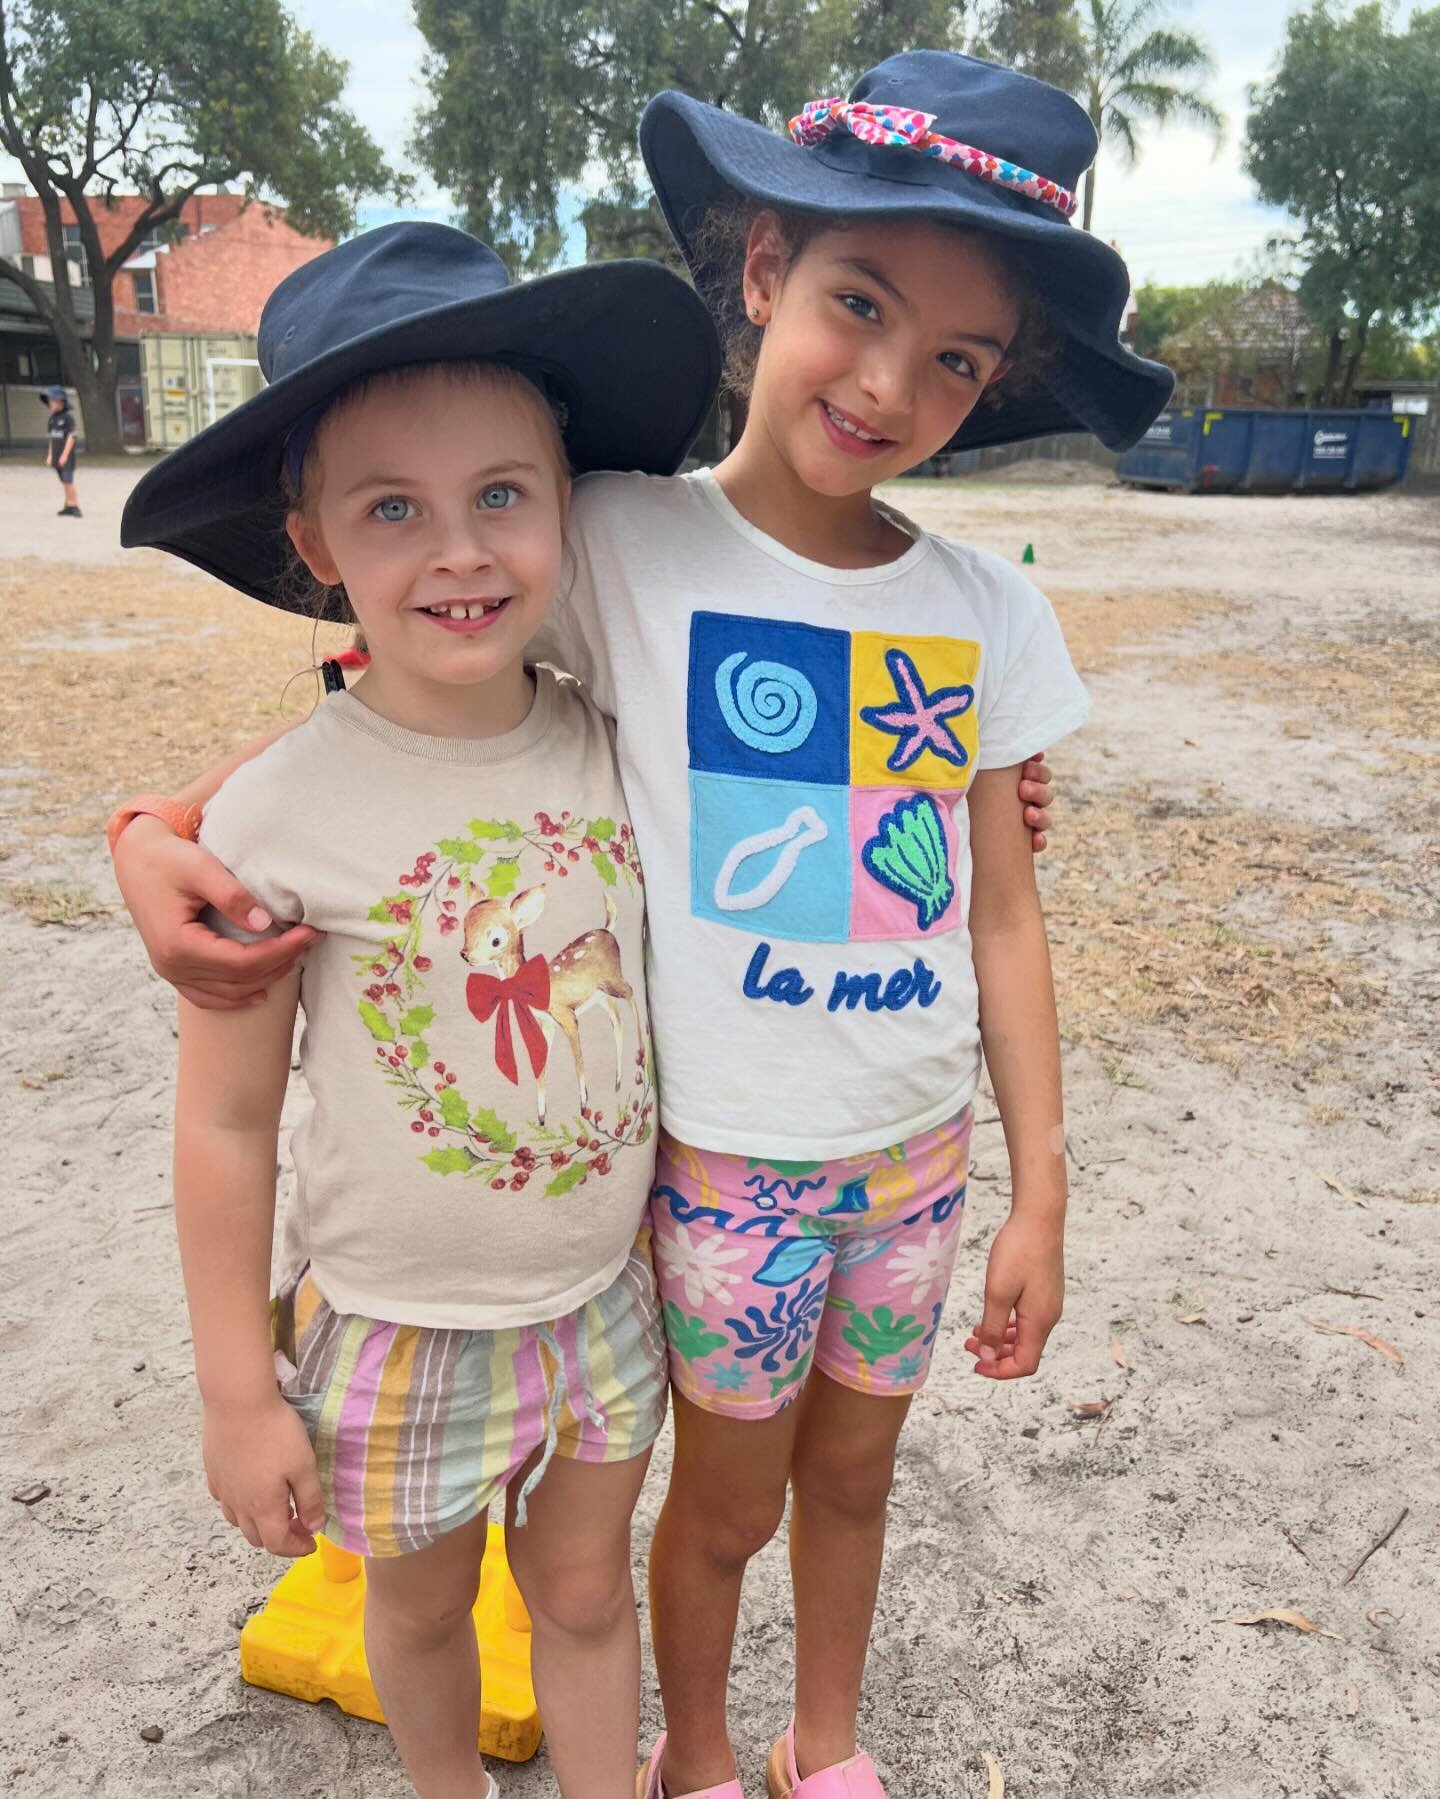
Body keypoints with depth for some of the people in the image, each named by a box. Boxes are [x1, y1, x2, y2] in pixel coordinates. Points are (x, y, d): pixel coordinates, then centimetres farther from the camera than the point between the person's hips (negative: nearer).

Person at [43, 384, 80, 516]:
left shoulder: (68, 417, -9)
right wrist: (50, 455, 15)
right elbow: (52, 438, 18)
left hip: (66, 456, -7)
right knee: (64, 482, 9)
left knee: (68, 481, -13)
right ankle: (69, 506, 13)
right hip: (57, 456, 7)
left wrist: (64, 455, -16)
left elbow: (71, 437, -12)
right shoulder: (52, 418, 12)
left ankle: (75, 507, -9)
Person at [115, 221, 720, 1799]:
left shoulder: (615, 750, -11)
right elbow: (225, 1124, -12)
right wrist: (240, 1391, -6)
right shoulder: (278, 815, -20)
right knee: (422, 1606, 24)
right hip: (398, 1332, -2)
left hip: (604, 1299, 2)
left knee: (586, 1591, 23)